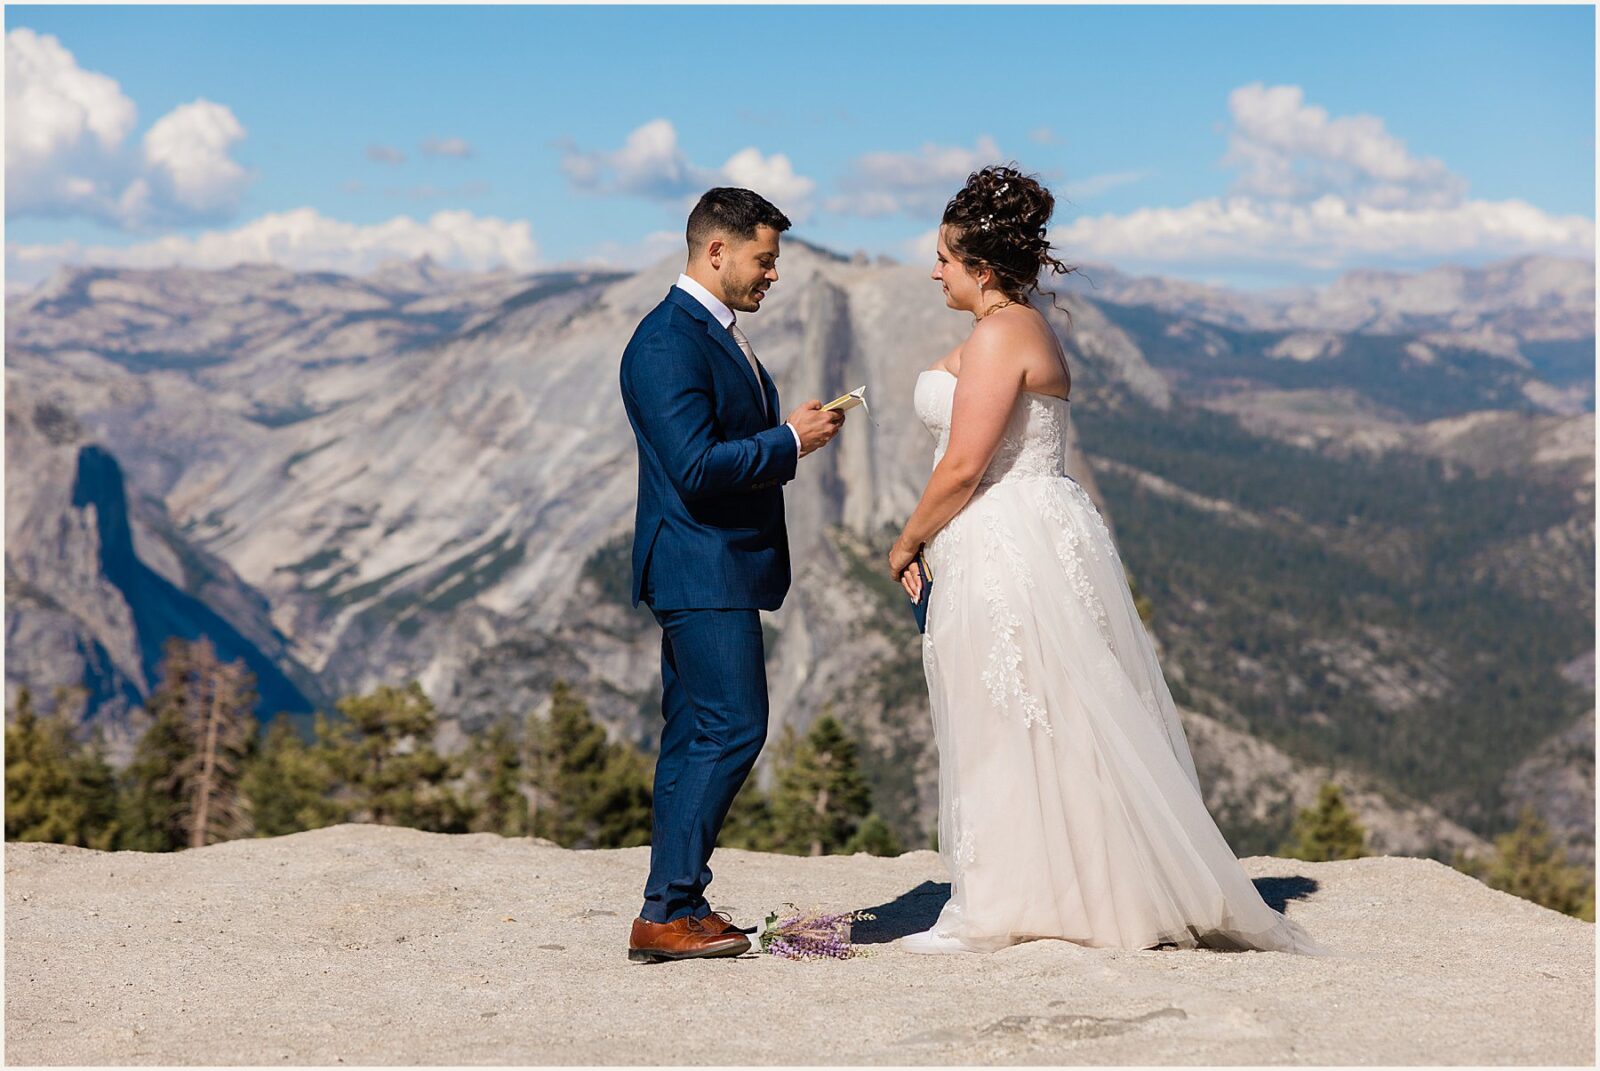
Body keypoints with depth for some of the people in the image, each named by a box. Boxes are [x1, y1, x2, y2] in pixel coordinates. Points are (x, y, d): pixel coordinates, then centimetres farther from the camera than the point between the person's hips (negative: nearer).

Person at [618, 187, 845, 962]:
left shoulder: (717, 333, 17)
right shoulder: (667, 341, -16)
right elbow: (695, 468, -23)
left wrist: (790, 435, 10)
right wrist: (789, 441, -15)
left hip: (717, 569, 11)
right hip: (700, 569, -11)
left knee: (696, 739, 10)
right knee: (732, 730, -12)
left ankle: (677, 912, 15)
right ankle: (664, 913, -8)